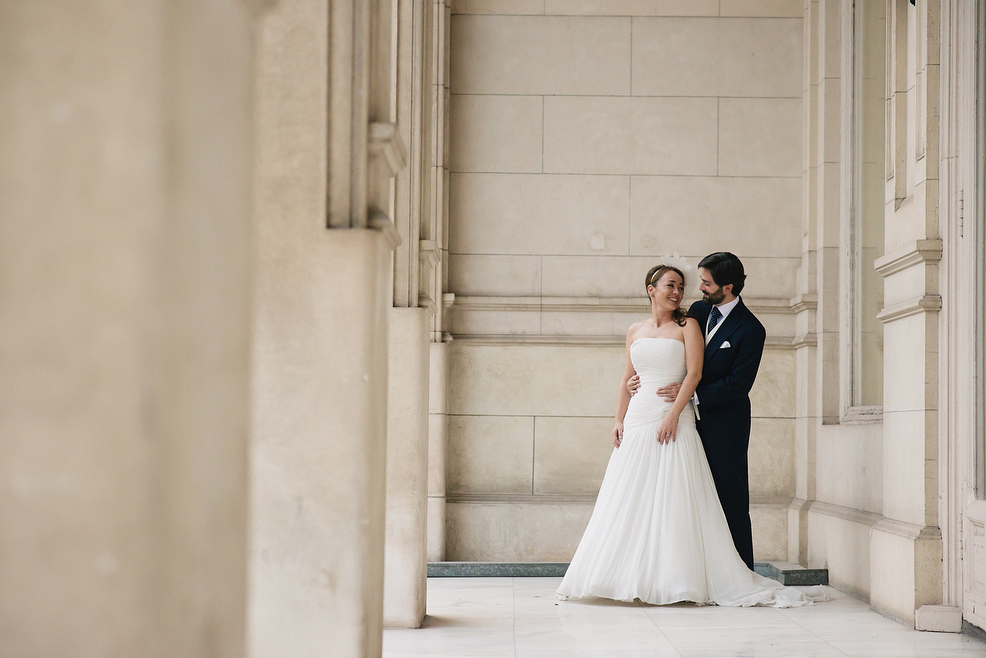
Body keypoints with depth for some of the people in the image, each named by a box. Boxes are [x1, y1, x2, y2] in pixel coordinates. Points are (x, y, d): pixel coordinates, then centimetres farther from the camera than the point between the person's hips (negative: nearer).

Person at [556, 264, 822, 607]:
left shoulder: (687, 326, 3)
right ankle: (631, 577, 7)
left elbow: (694, 372, -7)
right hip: (637, 419, 5)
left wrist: (674, 413, -16)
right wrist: (619, 421, 7)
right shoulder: (635, 332, 15)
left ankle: (675, 579, -4)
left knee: (674, 498, -7)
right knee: (629, 500, 2)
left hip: (674, 420, -4)